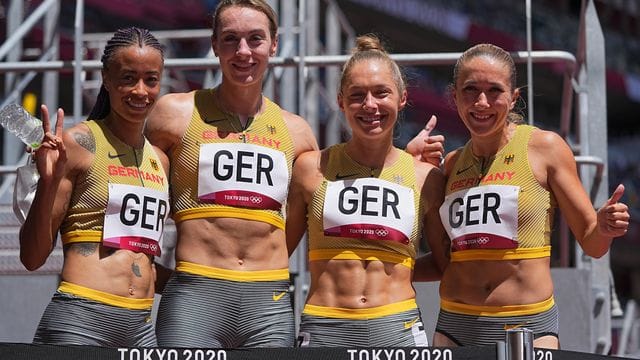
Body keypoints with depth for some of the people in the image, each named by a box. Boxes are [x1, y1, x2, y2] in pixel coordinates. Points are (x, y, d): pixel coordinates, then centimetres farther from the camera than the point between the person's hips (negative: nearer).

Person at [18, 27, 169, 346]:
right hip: (79, 322, -6)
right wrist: (48, 184, -16)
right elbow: (32, 257, -5)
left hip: (141, 328, 6)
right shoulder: (79, 142, -3)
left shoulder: (159, 160, 14)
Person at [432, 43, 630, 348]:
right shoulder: (451, 164, 10)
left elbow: (591, 245, 2)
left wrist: (604, 228, -20)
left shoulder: (544, 147, -1)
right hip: (454, 325, 4)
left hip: (528, 326, -3)